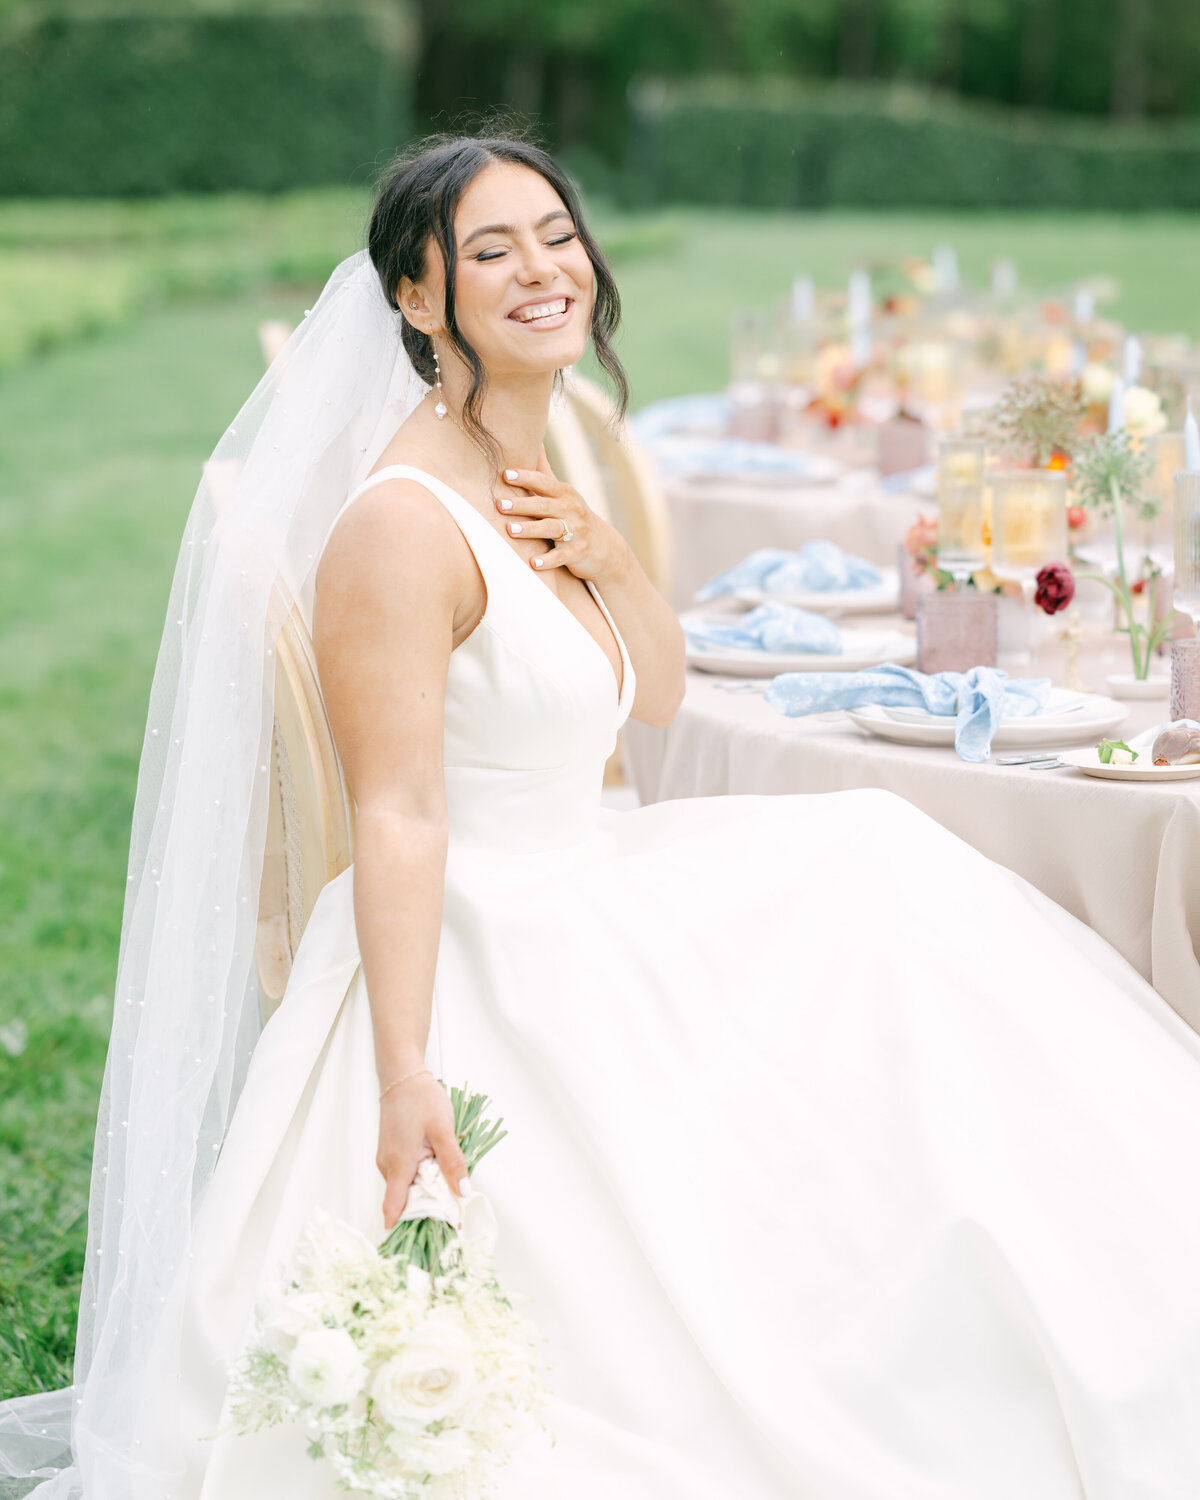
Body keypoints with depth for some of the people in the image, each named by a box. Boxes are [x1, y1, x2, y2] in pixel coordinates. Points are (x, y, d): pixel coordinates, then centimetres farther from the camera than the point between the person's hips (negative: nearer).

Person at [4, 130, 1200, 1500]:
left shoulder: (543, 481, 8)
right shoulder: (405, 523, -20)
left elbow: (658, 699, 16)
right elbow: (398, 818, -25)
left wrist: (606, 557, -4)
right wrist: (405, 1077, -32)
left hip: (594, 911, 10)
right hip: (482, 971, -10)